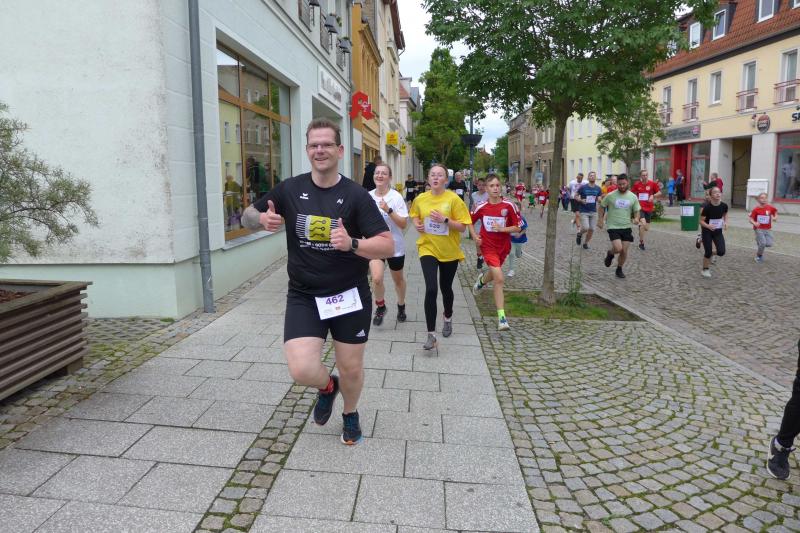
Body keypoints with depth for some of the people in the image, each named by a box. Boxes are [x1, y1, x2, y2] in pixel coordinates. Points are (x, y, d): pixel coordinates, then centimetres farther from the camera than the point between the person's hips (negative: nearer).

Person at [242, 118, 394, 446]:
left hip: (349, 295, -1)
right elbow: (248, 216, 12)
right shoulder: (289, 190, -2)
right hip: (304, 296, 1)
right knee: (302, 371, -13)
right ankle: (328, 387, 26)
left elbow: (388, 246, -14)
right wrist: (262, 219, -12)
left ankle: (350, 413, 46)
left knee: (352, 369, 11)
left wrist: (352, 243, -33)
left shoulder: (356, 195, -9)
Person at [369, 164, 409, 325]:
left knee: (398, 279, 16)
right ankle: (380, 307, 10)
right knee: (376, 278, -17)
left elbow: (403, 224, -19)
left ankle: (401, 306, 43)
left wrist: (389, 210, -30)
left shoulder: (396, 197, -14)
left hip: (394, 245, -1)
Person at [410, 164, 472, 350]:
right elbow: (415, 216, 19)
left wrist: (444, 220, -24)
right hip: (428, 249, 0)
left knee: (446, 288, 16)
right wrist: (417, 224, -2)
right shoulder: (420, 199, -1)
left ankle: (448, 319, 47)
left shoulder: (453, 199, -10)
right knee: (431, 289, -15)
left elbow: (462, 227, -10)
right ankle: (431, 335, -8)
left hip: (449, 251, 0)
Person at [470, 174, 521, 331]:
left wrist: (502, 229, -22)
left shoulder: (509, 205, -10)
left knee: (494, 275, 24)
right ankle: (502, 317, -13)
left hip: (503, 246, 3)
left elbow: (517, 228, -7)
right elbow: (470, 221, 11)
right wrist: (475, 236, -3)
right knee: (499, 279, -17)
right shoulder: (481, 207, -7)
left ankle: (482, 280, 63)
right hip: (488, 246, -2)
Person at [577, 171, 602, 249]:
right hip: (584, 211, -3)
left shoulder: (598, 189, 4)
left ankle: (586, 243, 24)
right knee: (586, 228, -15)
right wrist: (581, 200, -17)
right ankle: (579, 233, 19)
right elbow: (576, 196, 2)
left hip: (593, 211, 3)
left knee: (591, 229, 4)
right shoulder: (583, 187, -5)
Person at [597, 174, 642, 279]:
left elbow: (637, 211, 9)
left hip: (627, 227, 3)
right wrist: (600, 220, 0)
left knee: (624, 251, 3)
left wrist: (636, 218, -13)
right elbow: (602, 207, 8)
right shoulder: (610, 196, -5)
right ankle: (610, 254, 17)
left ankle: (619, 269, 25)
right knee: (618, 248, -19)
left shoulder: (633, 197, 1)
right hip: (613, 227, -3)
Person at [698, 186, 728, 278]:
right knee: (708, 252, -3)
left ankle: (712, 253, 29)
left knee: (721, 252, -7)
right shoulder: (707, 207, -22)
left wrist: (726, 222, -6)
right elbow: (701, 221, -15)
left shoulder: (724, 205, -11)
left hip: (718, 231, 3)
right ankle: (705, 269, 22)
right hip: (707, 232, -3)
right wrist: (708, 226, -34)